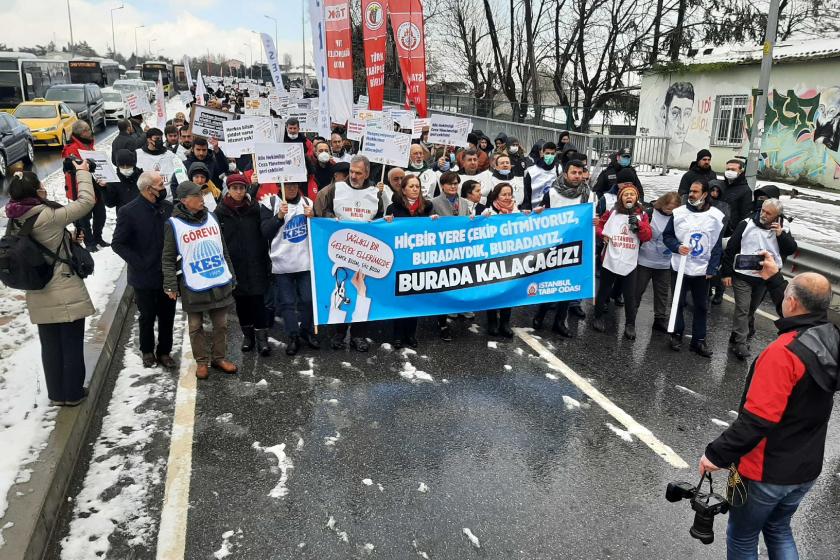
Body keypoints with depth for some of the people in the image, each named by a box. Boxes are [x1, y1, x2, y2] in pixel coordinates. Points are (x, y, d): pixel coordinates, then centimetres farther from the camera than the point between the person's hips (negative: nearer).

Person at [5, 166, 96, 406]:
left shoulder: (15, 222, 0)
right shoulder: (49, 216, -20)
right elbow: (86, 201, -14)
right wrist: (82, 172, -2)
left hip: (39, 297, 6)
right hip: (67, 294, -6)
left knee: (50, 346, 17)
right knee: (72, 345, 9)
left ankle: (56, 394, 29)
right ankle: (73, 393, 20)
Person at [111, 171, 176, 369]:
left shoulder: (169, 207, -1)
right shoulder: (128, 212, -12)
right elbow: (118, 243, -8)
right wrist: (139, 263, -14)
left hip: (168, 275, 3)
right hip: (145, 276, -3)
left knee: (167, 317, 12)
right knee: (147, 317, 14)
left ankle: (164, 351, 30)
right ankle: (147, 351, 33)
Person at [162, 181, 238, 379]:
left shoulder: (211, 218, 7)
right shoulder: (174, 224, -6)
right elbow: (168, 258, -3)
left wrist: (231, 276, 15)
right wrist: (170, 286, -7)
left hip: (220, 283, 4)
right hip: (193, 287, -4)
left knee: (221, 324, 11)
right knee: (196, 326, 9)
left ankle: (219, 357, 26)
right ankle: (201, 361, 23)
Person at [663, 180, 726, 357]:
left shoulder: (716, 216, -4)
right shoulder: (678, 212, -3)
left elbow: (717, 246, -1)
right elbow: (667, 235, 4)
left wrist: (712, 269, -6)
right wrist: (677, 247, -16)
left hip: (702, 270, 0)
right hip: (680, 267, 0)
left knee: (701, 306, 7)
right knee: (678, 303, 10)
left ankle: (699, 340, 17)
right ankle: (677, 334, 25)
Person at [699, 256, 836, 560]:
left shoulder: (783, 353, -30)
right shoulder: (830, 338, -7)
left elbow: (756, 420, -31)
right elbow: (800, 320, 19)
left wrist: (717, 454, -22)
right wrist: (774, 280, 23)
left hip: (766, 471, -7)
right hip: (806, 469, 7)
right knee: (778, 529, 28)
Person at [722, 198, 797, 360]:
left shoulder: (782, 230, -1)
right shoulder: (746, 225, -11)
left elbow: (791, 250, -6)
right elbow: (730, 249, -8)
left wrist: (780, 235, -20)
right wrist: (726, 273, -9)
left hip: (764, 278, 4)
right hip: (742, 276, -4)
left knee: (752, 309, 17)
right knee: (742, 309, -8)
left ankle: (738, 336, 34)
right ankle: (740, 344, -4)